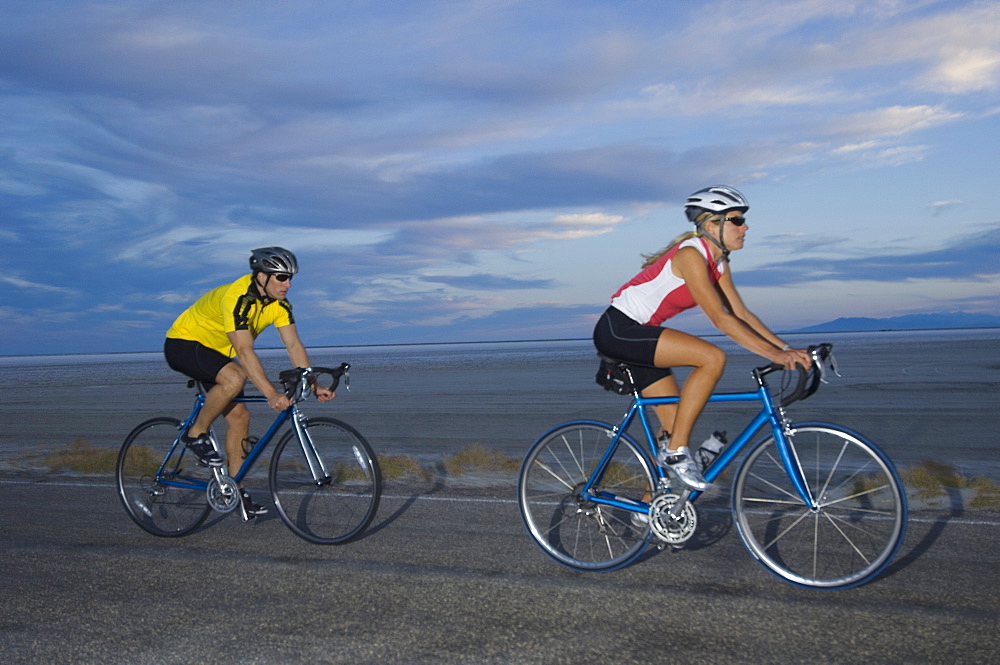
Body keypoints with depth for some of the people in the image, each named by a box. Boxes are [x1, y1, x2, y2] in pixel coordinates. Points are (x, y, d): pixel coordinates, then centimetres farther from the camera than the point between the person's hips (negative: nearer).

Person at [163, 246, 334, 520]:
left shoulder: (279, 303, -8)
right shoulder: (237, 298, -32)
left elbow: (294, 346, -9)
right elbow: (244, 351, -39)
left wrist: (313, 386, -18)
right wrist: (271, 394, -44)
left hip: (215, 351, 8)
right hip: (182, 343, -8)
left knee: (239, 416, -2)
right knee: (234, 377, -34)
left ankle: (236, 490, 7)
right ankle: (196, 434, -12)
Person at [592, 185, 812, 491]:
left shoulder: (718, 263, 9)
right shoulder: (690, 254, -19)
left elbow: (742, 314, 8)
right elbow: (720, 318, -25)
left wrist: (787, 348, -2)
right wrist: (774, 354, -26)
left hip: (638, 335, 10)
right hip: (618, 330, -10)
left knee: (675, 423, 5)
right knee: (713, 357, -23)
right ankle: (676, 451, -15)